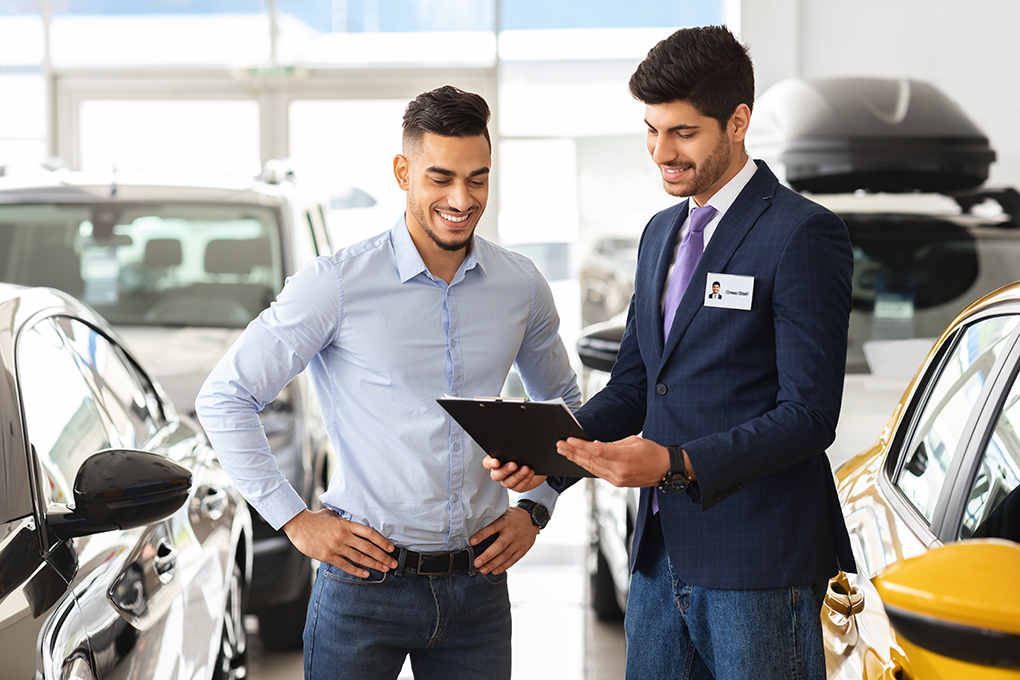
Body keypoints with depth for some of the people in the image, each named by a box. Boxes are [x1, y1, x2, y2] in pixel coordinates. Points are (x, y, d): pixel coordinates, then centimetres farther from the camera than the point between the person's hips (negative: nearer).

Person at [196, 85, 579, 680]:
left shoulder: (521, 286, 4)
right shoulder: (339, 284, -9)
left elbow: (561, 401, 22)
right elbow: (224, 397, -4)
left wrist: (536, 508, 9)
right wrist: (294, 519, -7)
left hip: (479, 583, 4)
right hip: (367, 580, -3)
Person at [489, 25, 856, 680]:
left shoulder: (805, 235, -10)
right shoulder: (662, 233, 16)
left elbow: (809, 416, -15)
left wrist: (676, 464, -25)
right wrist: (546, 452, 1)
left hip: (760, 567, -7)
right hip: (661, 554, 7)